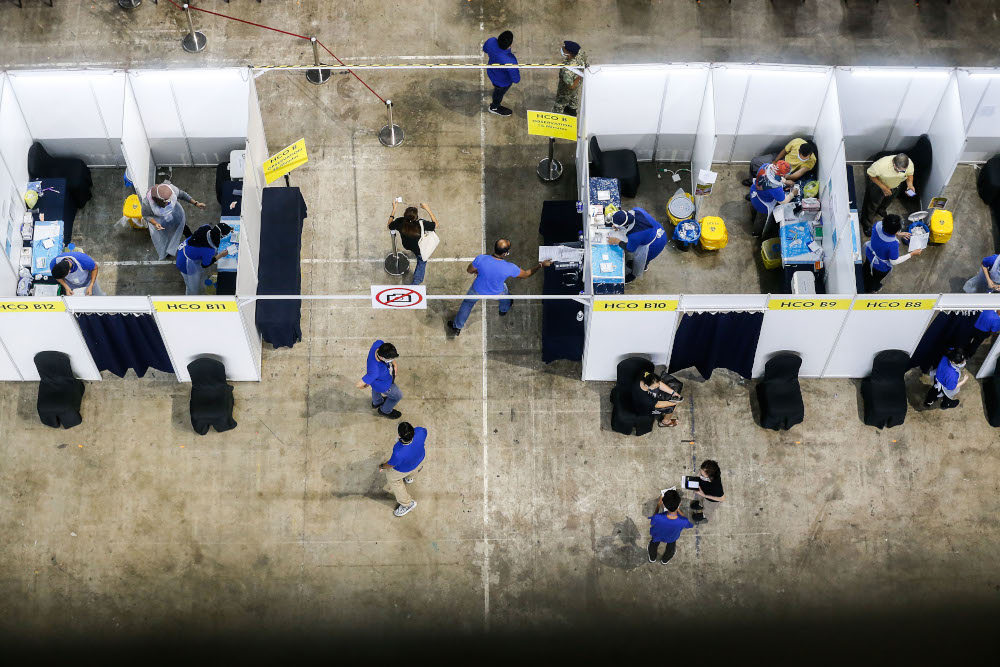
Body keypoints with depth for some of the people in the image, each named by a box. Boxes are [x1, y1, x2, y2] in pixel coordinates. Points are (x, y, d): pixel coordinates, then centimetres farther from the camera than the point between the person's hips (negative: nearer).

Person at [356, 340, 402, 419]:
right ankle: (385, 411, 53)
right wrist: (365, 386, -15)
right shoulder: (375, 371, -49)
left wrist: (394, 364, -13)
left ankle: (376, 403, 71)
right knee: (397, 396, 24)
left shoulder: (378, 344, -35)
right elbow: (358, 385, -40)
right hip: (383, 385, -6)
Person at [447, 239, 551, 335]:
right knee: (504, 289, 37)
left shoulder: (481, 259, -35)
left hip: (477, 290, 0)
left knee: (467, 303, 31)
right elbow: (527, 274, -16)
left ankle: (457, 327, 49)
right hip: (497, 293, 0)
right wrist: (541, 264, -3)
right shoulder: (510, 268, -35)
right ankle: (504, 310, 68)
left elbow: (469, 270, -14)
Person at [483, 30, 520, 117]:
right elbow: (516, 80, -30)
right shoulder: (511, 62, -49)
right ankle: (494, 108, 63)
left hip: (491, 73, 4)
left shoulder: (491, 41, -35)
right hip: (503, 82, -4)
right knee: (499, 94, 31)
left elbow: (485, 49, -8)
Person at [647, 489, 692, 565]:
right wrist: (677, 509, -13)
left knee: (654, 545, 36)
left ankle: (652, 558, 63)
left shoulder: (658, 518, -46)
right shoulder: (683, 521, -43)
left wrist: (658, 506, -14)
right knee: (671, 548, 37)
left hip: (657, 535, -1)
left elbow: (652, 523, -19)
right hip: (672, 538, 1)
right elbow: (688, 524, -15)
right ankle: (665, 560, 65)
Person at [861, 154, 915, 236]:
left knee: (887, 201, 33)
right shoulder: (881, 164, -46)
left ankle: (881, 210, 66)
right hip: (878, 184, -4)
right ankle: (866, 224, 43)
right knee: (872, 205, 17)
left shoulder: (909, 164, -33)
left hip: (895, 187, 4)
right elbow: (871, 174, -27)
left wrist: (910, 184, -29)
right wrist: (883, 187, -30)